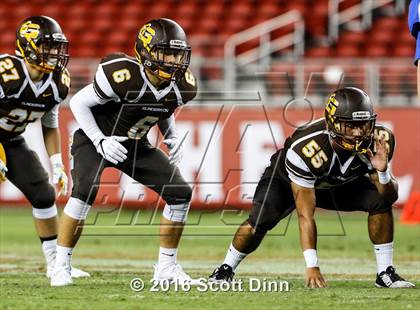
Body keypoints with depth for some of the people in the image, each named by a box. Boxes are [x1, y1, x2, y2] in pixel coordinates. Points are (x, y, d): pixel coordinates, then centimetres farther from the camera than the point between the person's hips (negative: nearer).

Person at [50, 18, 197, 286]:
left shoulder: (181, 87, -12)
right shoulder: (123, 76, -30)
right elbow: (78, 103, -17)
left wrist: (173, 138, -3)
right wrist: (101, 141, -24)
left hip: (135, 145, 6)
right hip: (95, 139, -6)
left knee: (180, 193, -5)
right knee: (86, 190, -31)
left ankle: (166, 267, 9)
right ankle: (61, 266, -19)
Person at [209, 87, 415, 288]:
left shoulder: (378, 142, -30)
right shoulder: (306, 149, -42)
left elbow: (390, 195, -21)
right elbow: (305, 216, -39)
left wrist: (383, 171, -44)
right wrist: (312, 266, -43)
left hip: (341, 183, 4)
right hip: (289, 179, -4)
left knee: (380, 201, -21)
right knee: (260, 220, -26)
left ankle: (385, 273, -8)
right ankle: (226, 270, 0)